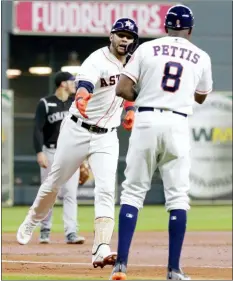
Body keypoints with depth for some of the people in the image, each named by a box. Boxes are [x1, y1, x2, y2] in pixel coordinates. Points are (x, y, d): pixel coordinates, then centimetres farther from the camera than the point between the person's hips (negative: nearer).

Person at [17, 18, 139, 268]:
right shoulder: (97, 61, -18)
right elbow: (84, 83, -41)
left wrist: (129, 109, 11)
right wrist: (81, 98, -64)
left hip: (107, 136, 4)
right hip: (78, 131, -4)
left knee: (106, 190, -14)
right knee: (54, 182, 11)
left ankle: (101, 250, -24)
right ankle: (31, 223, 39)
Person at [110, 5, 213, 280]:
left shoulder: (147, 48, 5)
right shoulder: (201, 57, 9)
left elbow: (122, 89, -2)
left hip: (146, 120, 0)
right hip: (178, 124, 0)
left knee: (133, 191, 3)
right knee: (178, 196, 4)